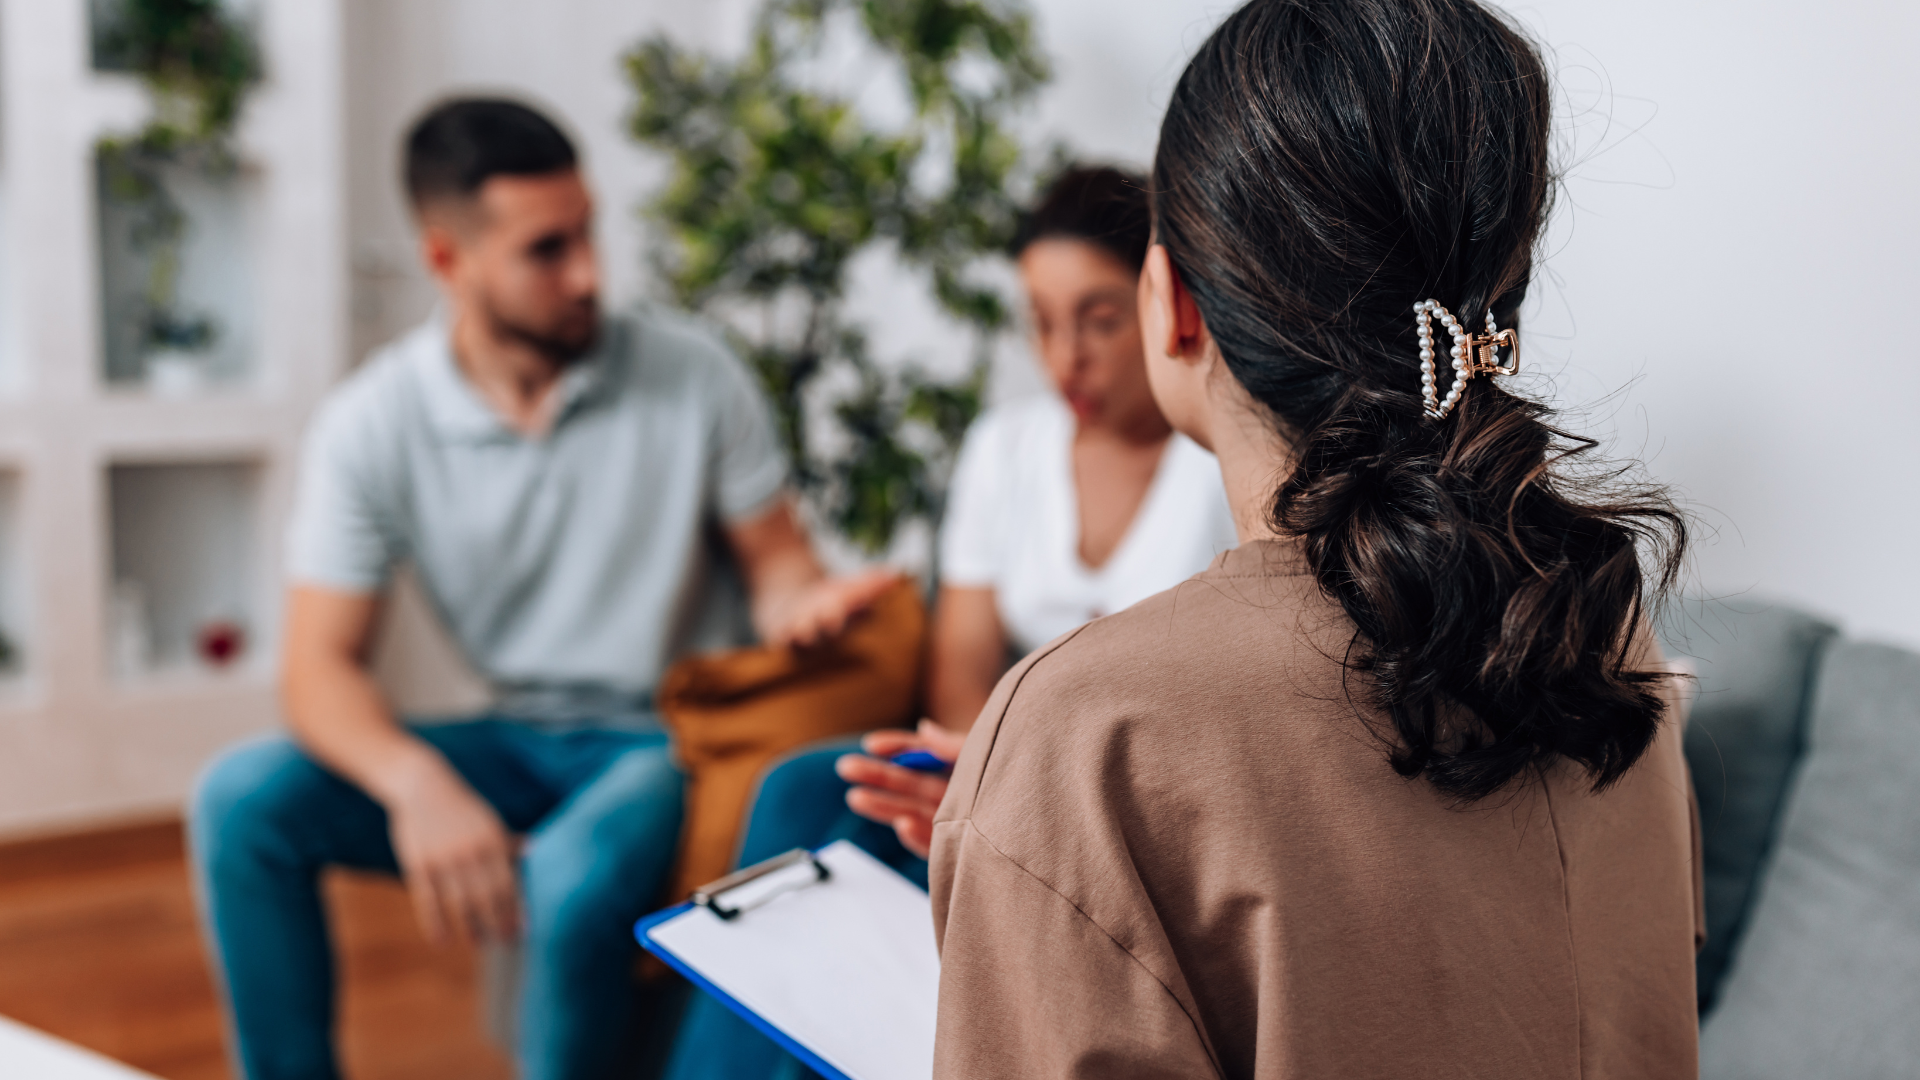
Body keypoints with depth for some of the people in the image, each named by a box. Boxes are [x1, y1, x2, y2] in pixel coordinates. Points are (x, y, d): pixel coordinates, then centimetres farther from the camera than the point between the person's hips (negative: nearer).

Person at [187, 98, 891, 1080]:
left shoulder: (689, 374, -8)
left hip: (675, 738, -2)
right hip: (520, 741, 3)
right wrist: (418, 784, -30)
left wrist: (803, 605, -26)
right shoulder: (370, 425, -7)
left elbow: (775, 563, 0)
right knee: (240, 797, -17)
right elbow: (319, 664, -10)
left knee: (572, 877, -36)